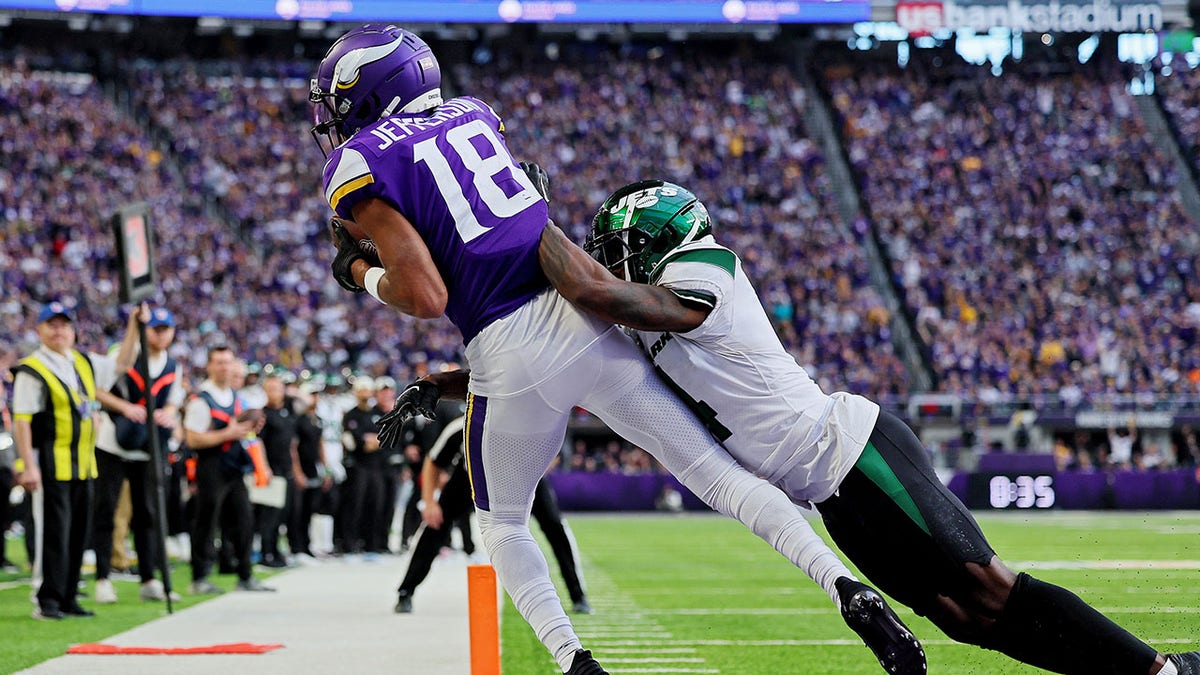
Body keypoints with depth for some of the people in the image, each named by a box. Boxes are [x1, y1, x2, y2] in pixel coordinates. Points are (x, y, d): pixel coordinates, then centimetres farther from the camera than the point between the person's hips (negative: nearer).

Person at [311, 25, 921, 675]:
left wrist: (362, 275, 8)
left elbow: (427, 297, -9)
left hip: (511, 356, -5)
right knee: (716, 471, 6)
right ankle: (848, 589, -6)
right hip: (581, 313, 5)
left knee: (502, 523, 19)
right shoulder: (472, 113, 17)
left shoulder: (358, 168, -2)